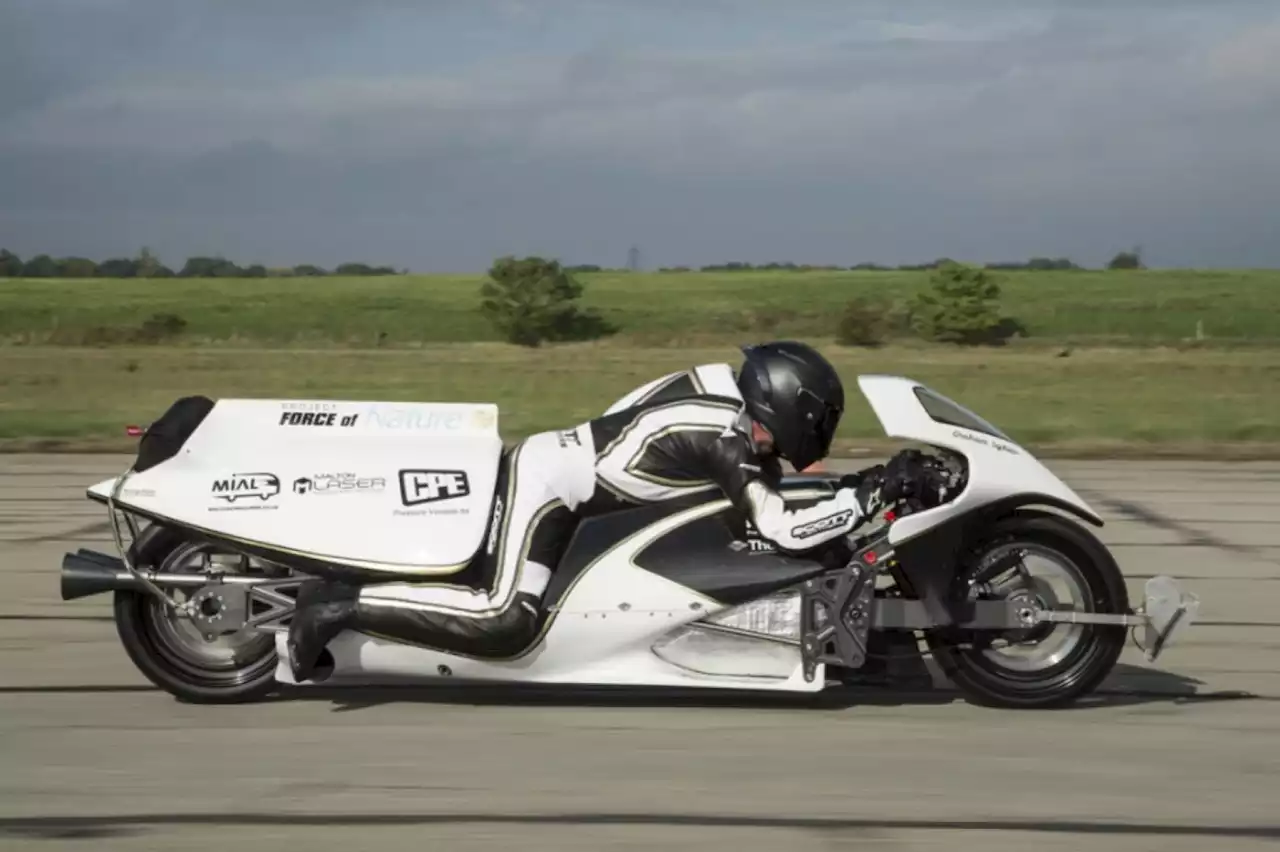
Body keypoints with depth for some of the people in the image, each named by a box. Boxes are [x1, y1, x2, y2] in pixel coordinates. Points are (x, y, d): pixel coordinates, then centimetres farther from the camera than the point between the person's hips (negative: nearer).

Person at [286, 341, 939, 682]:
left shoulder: (730, 382, 3)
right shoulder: (726, 439, -22)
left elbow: (763, 476, 18)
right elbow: (784, 529, -26)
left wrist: (850, 486, 11)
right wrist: (875, 492, -20)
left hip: (547, 459, 10)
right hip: (549, 482, -10)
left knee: (479, 577, 21)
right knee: (507, 623, -22)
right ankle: (344, 606, -19)